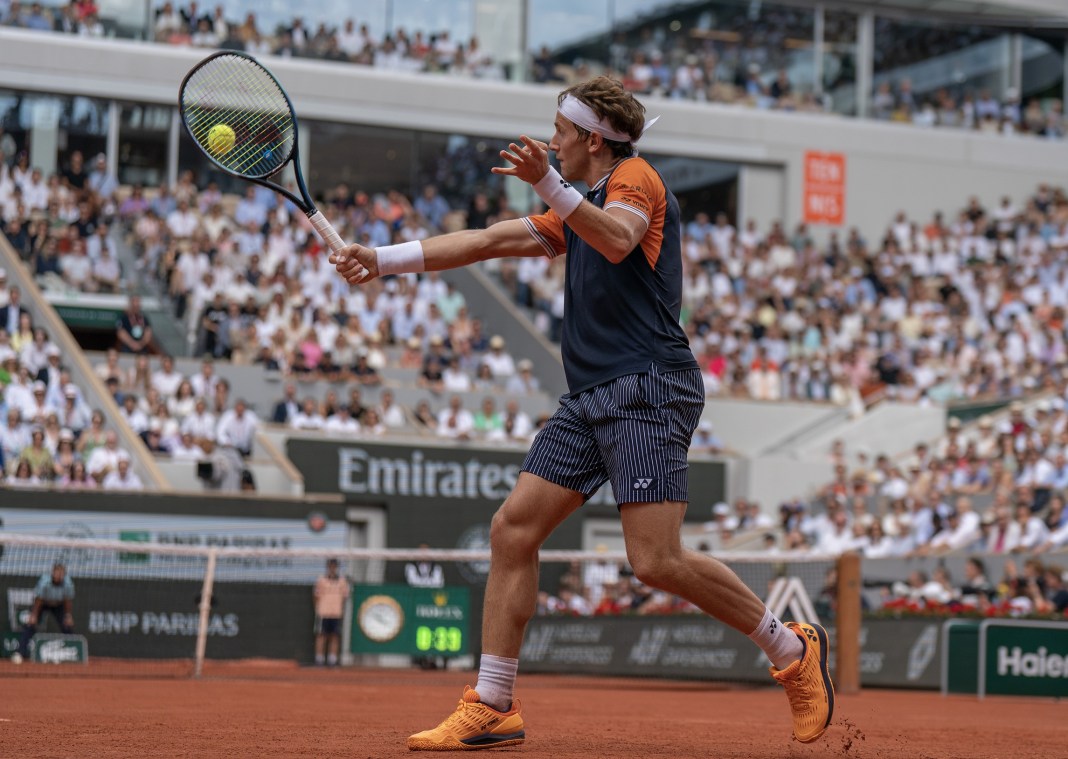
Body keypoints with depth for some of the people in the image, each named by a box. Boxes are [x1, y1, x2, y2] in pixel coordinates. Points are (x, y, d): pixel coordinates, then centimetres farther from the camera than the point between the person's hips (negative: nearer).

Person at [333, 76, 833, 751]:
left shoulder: (635, 177, -1)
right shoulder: (579, 210, 26)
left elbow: (618, 240, -23)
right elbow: (486, 242, 27)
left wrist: (548, 184, -35)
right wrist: (384, 259, 21)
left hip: (648, 390, -9)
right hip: (591, 398, 9)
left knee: (657, 561, -17)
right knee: (513, 529, 0)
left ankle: (793, 649, 1)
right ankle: (492, 708, 3)